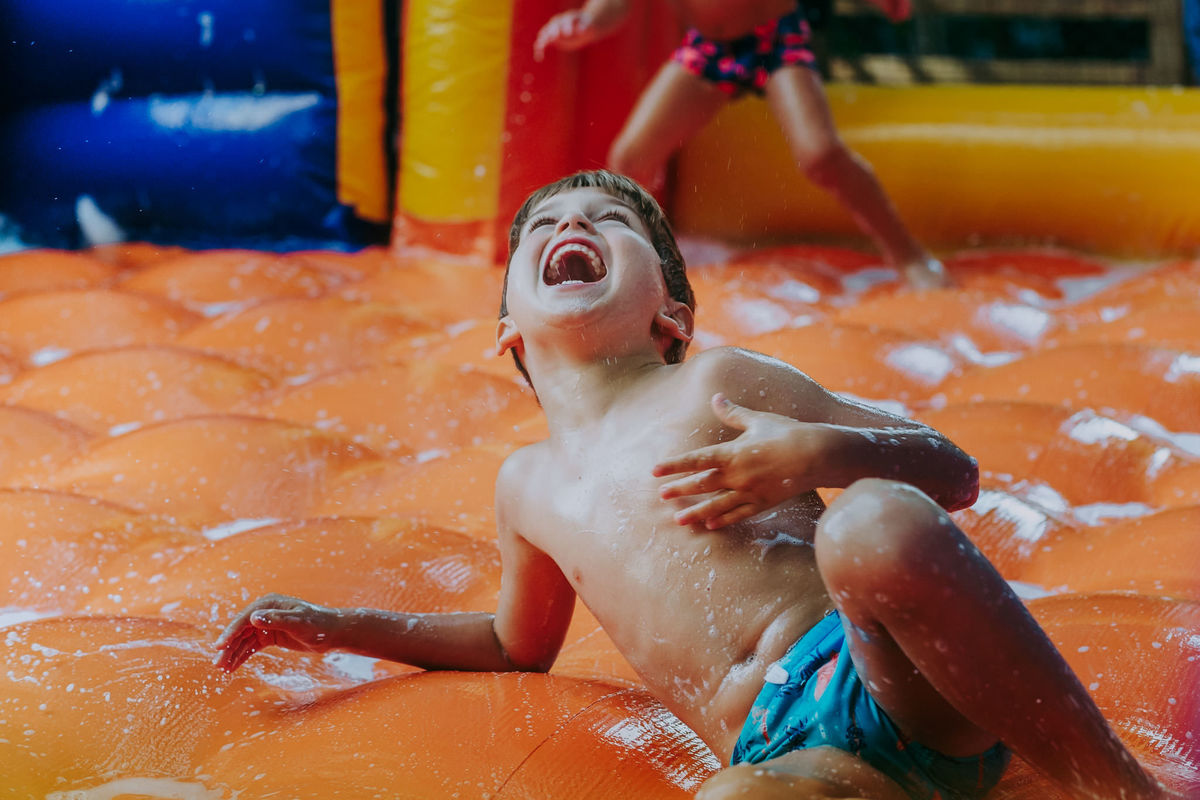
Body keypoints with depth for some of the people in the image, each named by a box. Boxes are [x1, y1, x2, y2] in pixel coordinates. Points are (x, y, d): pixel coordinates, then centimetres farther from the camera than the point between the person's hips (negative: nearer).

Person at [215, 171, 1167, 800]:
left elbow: (952, 472, 9)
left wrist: (821, 452, -13)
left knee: (868, 527, -37)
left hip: (894, 679, -1)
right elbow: (521, 643, 41)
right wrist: (338, 626, 34)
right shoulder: (528, 485, 23)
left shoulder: (716, 384, 9)